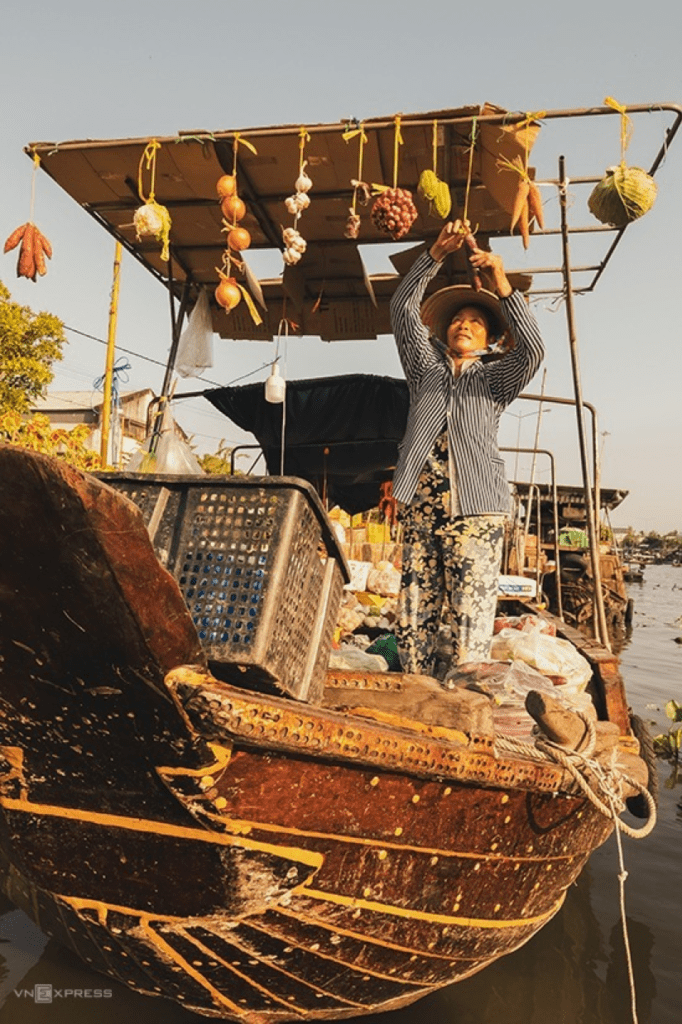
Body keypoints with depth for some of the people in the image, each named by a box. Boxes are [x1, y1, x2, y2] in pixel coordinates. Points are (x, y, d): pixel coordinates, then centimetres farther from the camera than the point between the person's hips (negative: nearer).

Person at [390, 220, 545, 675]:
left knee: (472, 624, -8)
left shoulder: (495, 377, 15)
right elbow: (403, 308, 13)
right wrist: (436, 254, 4)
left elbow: (532, 349, -4)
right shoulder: (426, 365, 21)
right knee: (413, 620, -1)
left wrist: (501, 283, -8)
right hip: (420, 508, 2)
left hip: (475, 511, -2)